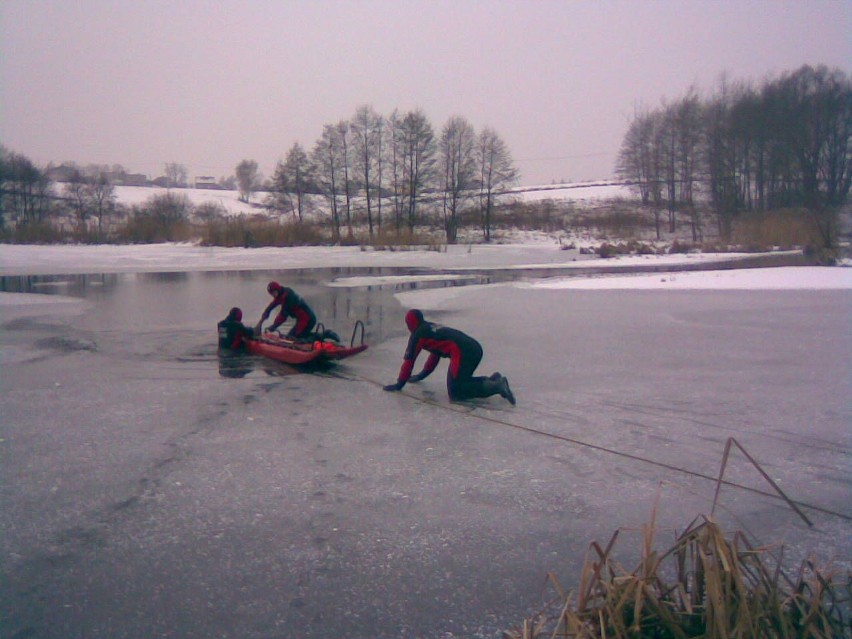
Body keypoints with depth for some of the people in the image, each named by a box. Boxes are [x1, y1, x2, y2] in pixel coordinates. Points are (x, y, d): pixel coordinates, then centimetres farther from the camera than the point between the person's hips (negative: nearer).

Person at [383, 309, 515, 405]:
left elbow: (409, 360, 8)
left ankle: (496, 386, -17)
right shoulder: (432, 328, 31)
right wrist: (422, 374, 50)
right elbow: (435, 354, 41)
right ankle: (492, 381, 5)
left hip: (463, 353, -9)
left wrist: (399, 384, 17)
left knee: (455, 392, -6)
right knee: (460, 382, 21)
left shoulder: (418, 334, 7)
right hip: (476, 348, 9)